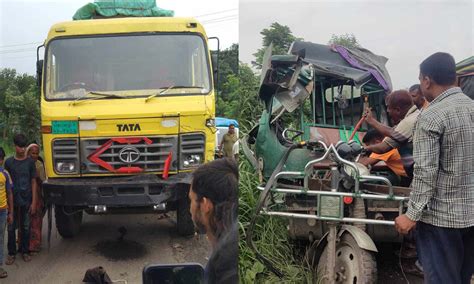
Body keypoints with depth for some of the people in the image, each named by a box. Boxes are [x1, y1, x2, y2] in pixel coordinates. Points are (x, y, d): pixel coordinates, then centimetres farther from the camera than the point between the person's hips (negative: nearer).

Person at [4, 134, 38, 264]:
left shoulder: (30, 162, -1)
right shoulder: (9, 162, 0)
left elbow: (33, 182, 1)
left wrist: (34, 202, -4)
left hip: (26, 200, 0)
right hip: (12, 201, 0)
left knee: (25, 227, 9)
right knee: (11, 228, 5)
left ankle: (25, 251, 22)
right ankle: (11, 253, 16)